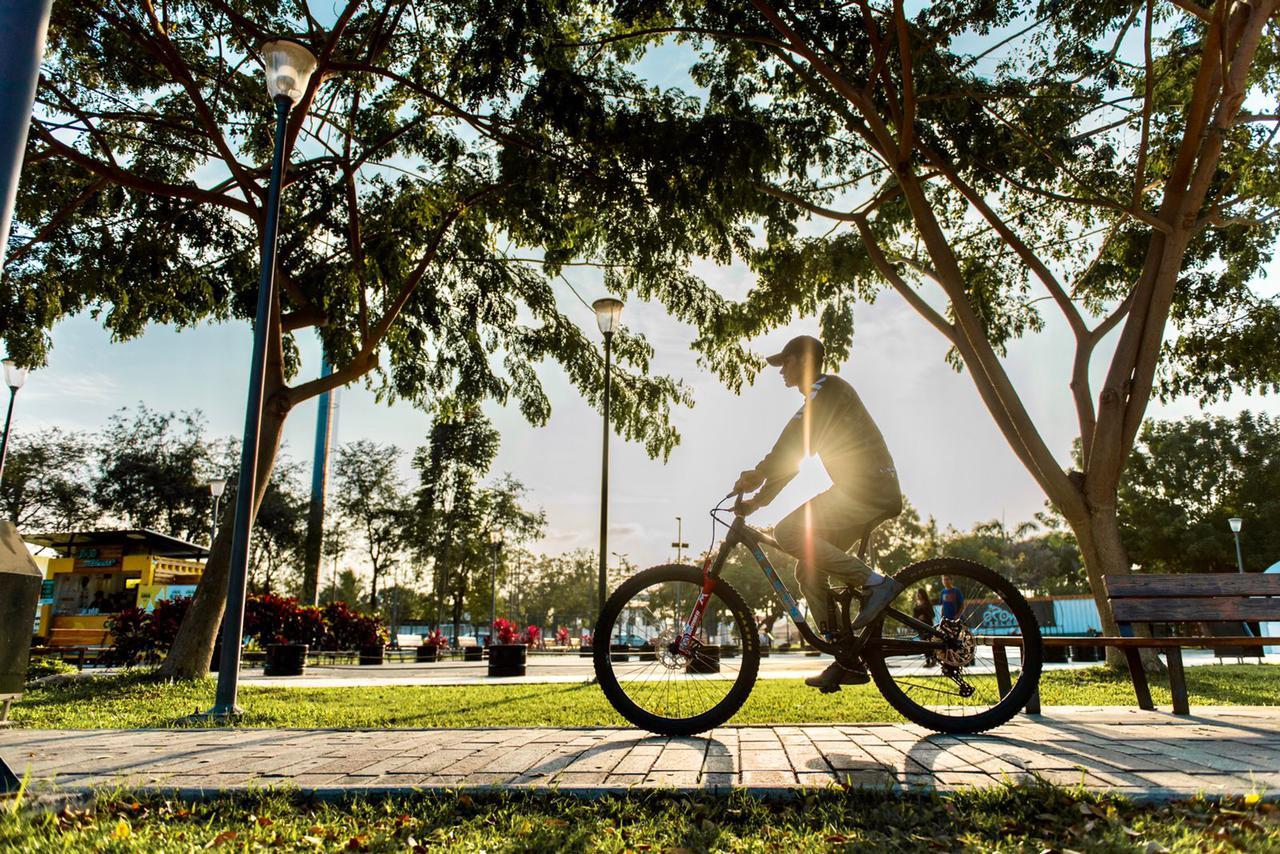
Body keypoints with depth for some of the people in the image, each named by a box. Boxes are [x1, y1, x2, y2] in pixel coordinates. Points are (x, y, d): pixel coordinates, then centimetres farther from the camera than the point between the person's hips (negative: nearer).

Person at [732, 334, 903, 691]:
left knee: (788, 531, -22)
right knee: (809, 571, 5)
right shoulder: (819, 400, 25)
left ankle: (875, 582, -17)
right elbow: (792, 456, 23)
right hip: (870, 493, 10)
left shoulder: (829, 388, -5)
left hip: (867, 488, -10)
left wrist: (756, 475, -20)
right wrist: (759, 498, 16)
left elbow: (797, 438, -19)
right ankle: (848, 661, 7)